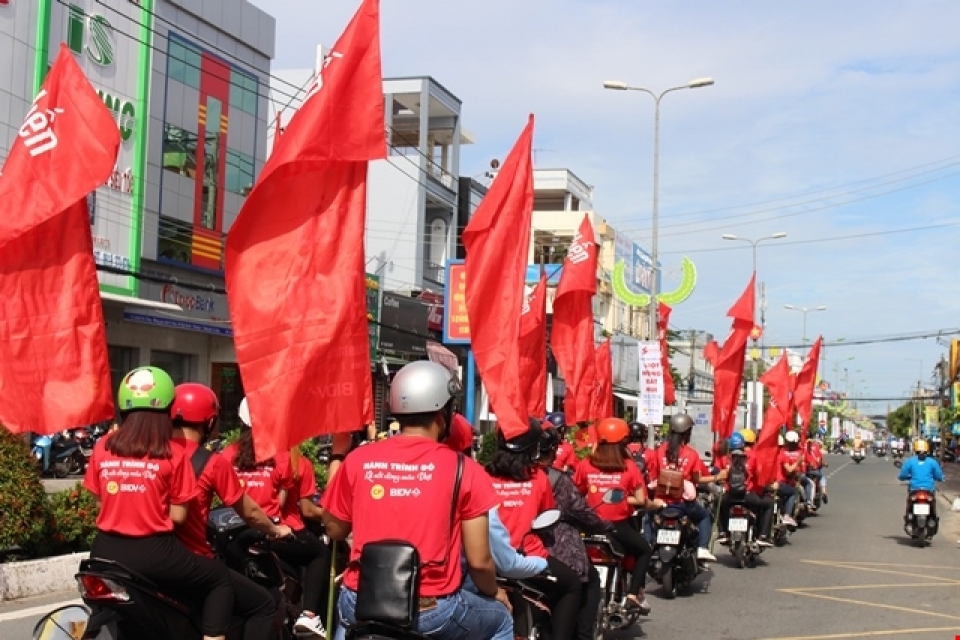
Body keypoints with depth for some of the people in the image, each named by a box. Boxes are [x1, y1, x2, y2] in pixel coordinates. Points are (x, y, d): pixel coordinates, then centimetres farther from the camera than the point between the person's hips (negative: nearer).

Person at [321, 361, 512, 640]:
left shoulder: (357, 461, -2)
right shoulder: (464, 470, -9)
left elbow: (334, 530, 13)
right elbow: (479, 561, -7)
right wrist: (494, 593, 15)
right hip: (432, 612, -3)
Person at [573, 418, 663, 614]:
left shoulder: (586, 465, -4)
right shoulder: (629, 467, -9)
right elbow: (641, 501, -10)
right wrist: (656, 504, 10)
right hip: (619, 526, -2)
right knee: (645, 550, 23)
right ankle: (634, 593, 9)